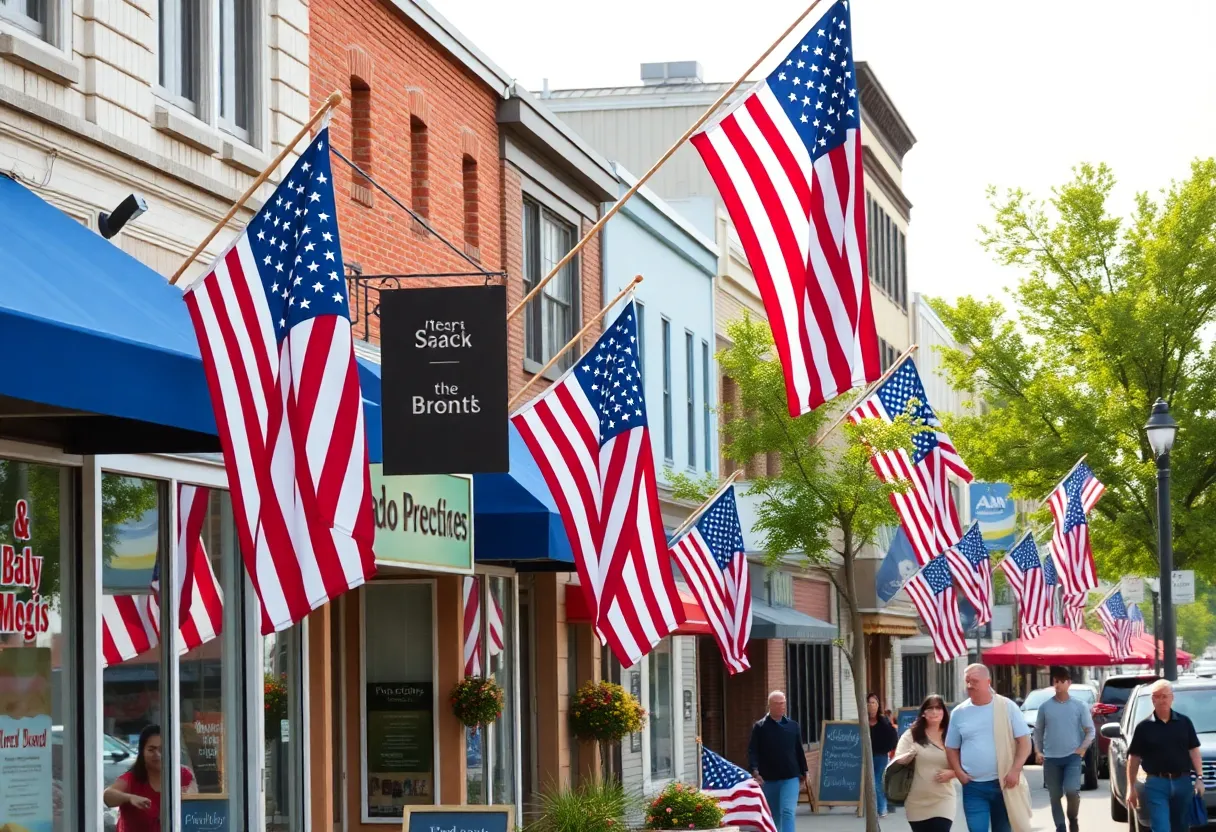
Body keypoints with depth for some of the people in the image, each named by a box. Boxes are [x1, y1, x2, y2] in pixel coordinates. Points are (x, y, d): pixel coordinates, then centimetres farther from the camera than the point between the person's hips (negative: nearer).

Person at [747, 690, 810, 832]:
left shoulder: (793, 726, 7)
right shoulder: (759, 727, -1)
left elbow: (799, 751, 14)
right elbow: (752, 751, -6)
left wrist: (804, 772, 14)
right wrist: (755, 771, -20)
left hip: (790, 778, 0)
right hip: (768, 779, 0)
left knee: (788, 812, -14)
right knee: (772, 815, 12)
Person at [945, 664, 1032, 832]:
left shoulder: (1007, 707, -2)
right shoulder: (959, 712, 5)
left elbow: (1024, 741, -2)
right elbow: (951, 748, 12)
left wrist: (1015, 770, -13)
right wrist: (959, 773, -4)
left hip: (1004, 783, -1)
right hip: (973, 787, 1)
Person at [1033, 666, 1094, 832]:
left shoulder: (1079, 706, 1)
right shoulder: (1045, 707, 5)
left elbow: (1090, 730, 3)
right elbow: (1038, 730, 12)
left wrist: (1082, 748, -7)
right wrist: (1038, 751, 2)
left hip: (1072, 756, -2)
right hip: (1051, 758, 2)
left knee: (1072, 790, -20)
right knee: (1055, 796, 4)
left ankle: (1073, 818, 7)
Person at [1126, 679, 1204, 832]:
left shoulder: (1184, 723, 6)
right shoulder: (1144, 727, 1)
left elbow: (1193, 751, 8)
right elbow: (1134, 758, 2)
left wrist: (1199, 777, -2)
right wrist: (1131, 787, -2)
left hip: (1182, 782, 3)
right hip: (1156, 784, -2)